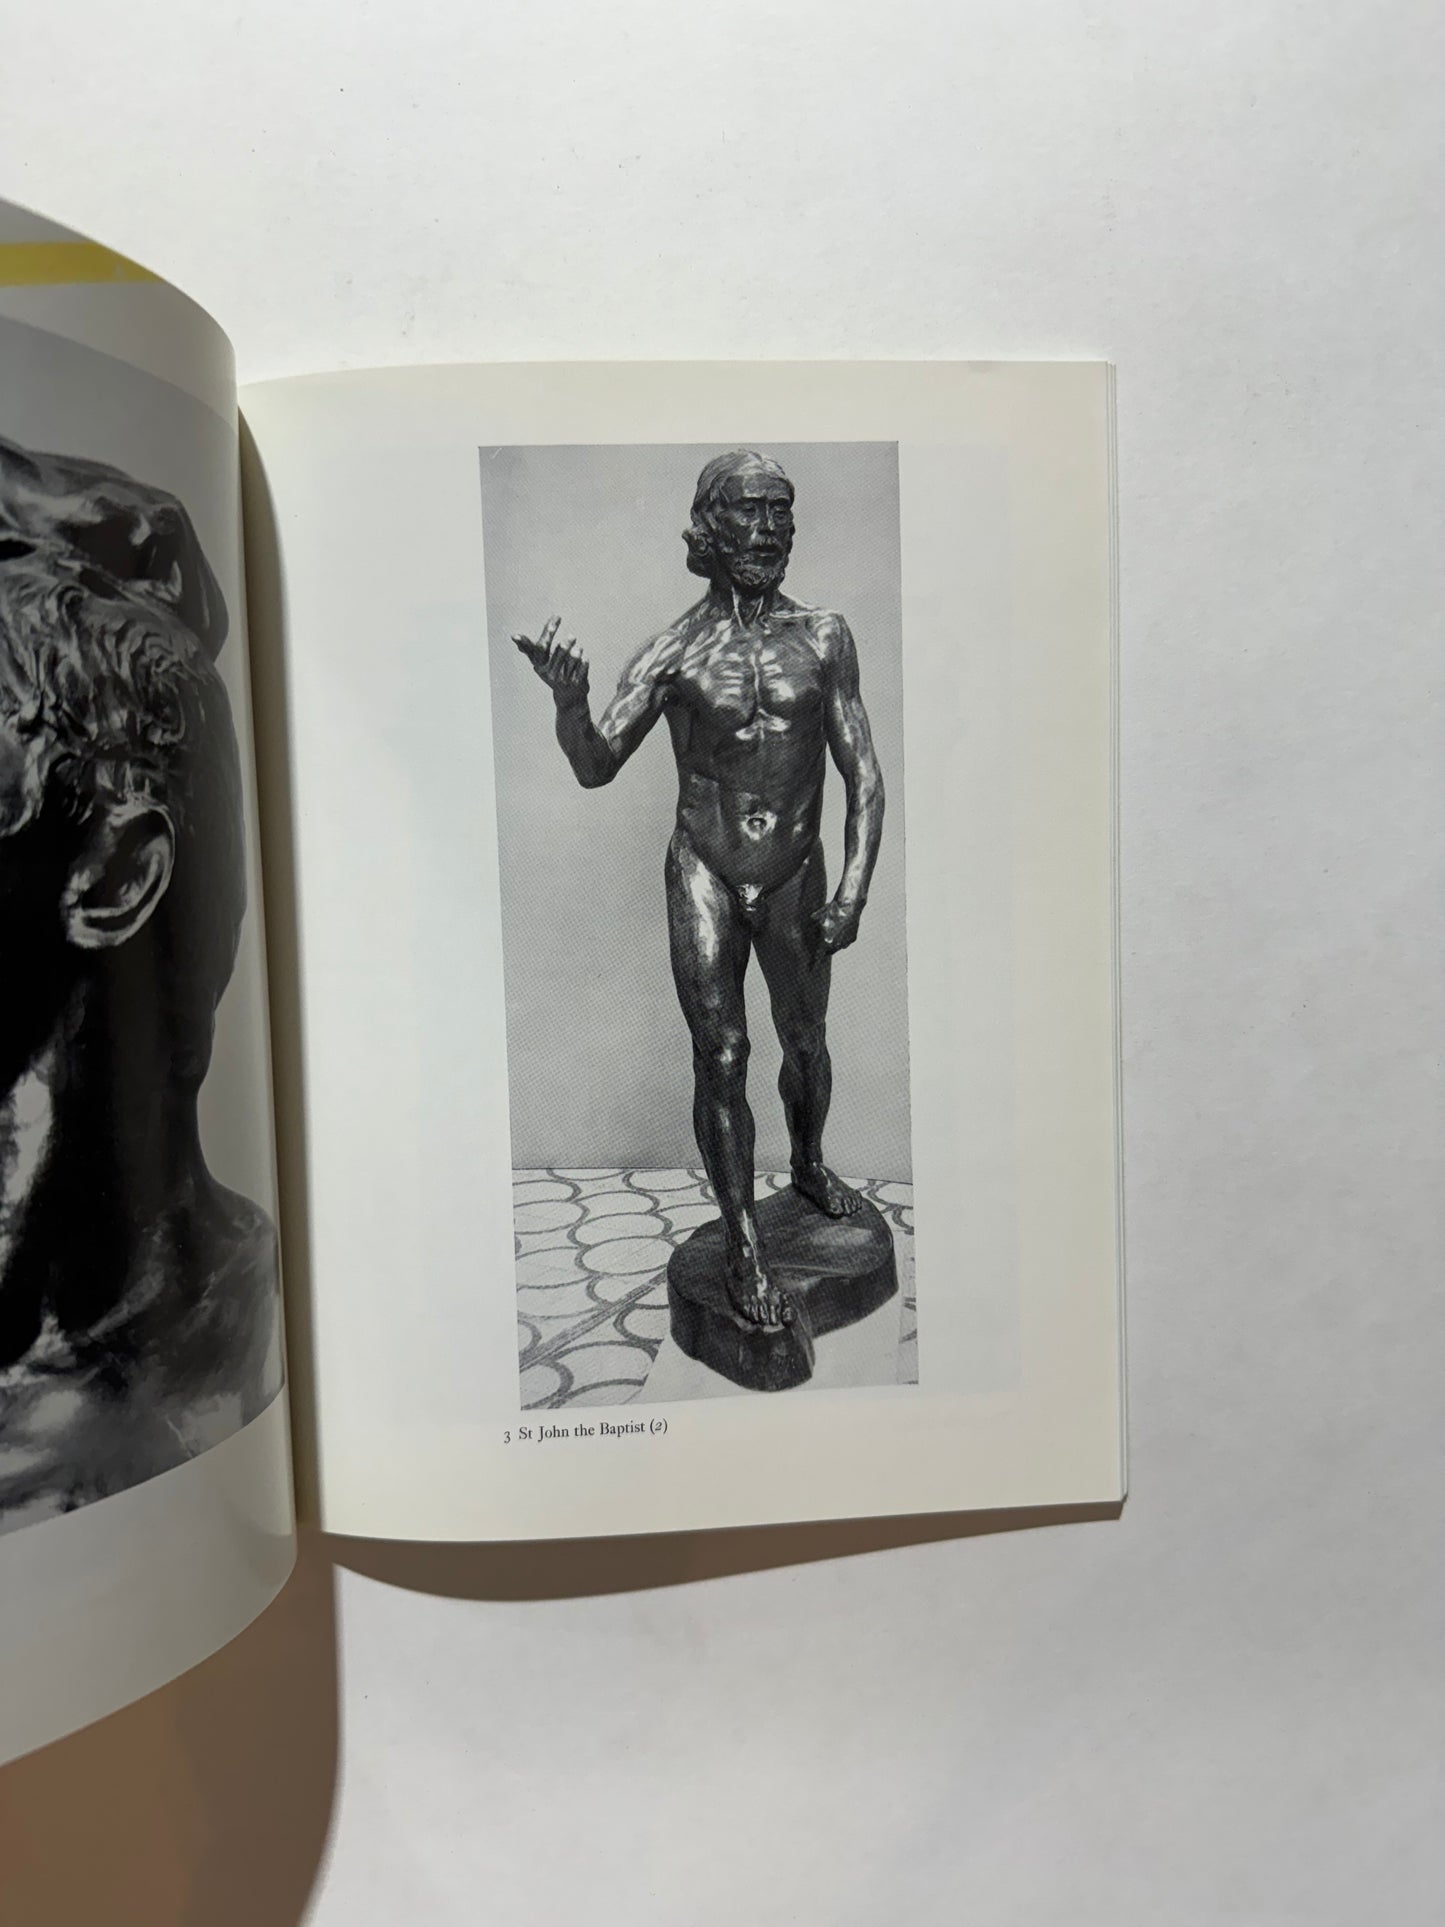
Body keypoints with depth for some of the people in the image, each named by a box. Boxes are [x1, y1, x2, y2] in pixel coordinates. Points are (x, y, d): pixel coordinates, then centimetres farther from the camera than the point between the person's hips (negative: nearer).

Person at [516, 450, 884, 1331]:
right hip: (704, 876, -1)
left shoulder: (823, 636, -2)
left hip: (797, 878, 2)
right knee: (721, 1054, -3)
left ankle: (810, 1165, 45)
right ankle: (745, 1244, 9)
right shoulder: (674, 652, -5)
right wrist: (569, 700, -28)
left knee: (806, 1042, 17)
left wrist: (854, 886, -11)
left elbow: (864, 775, -2)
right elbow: (596, 767, -7)